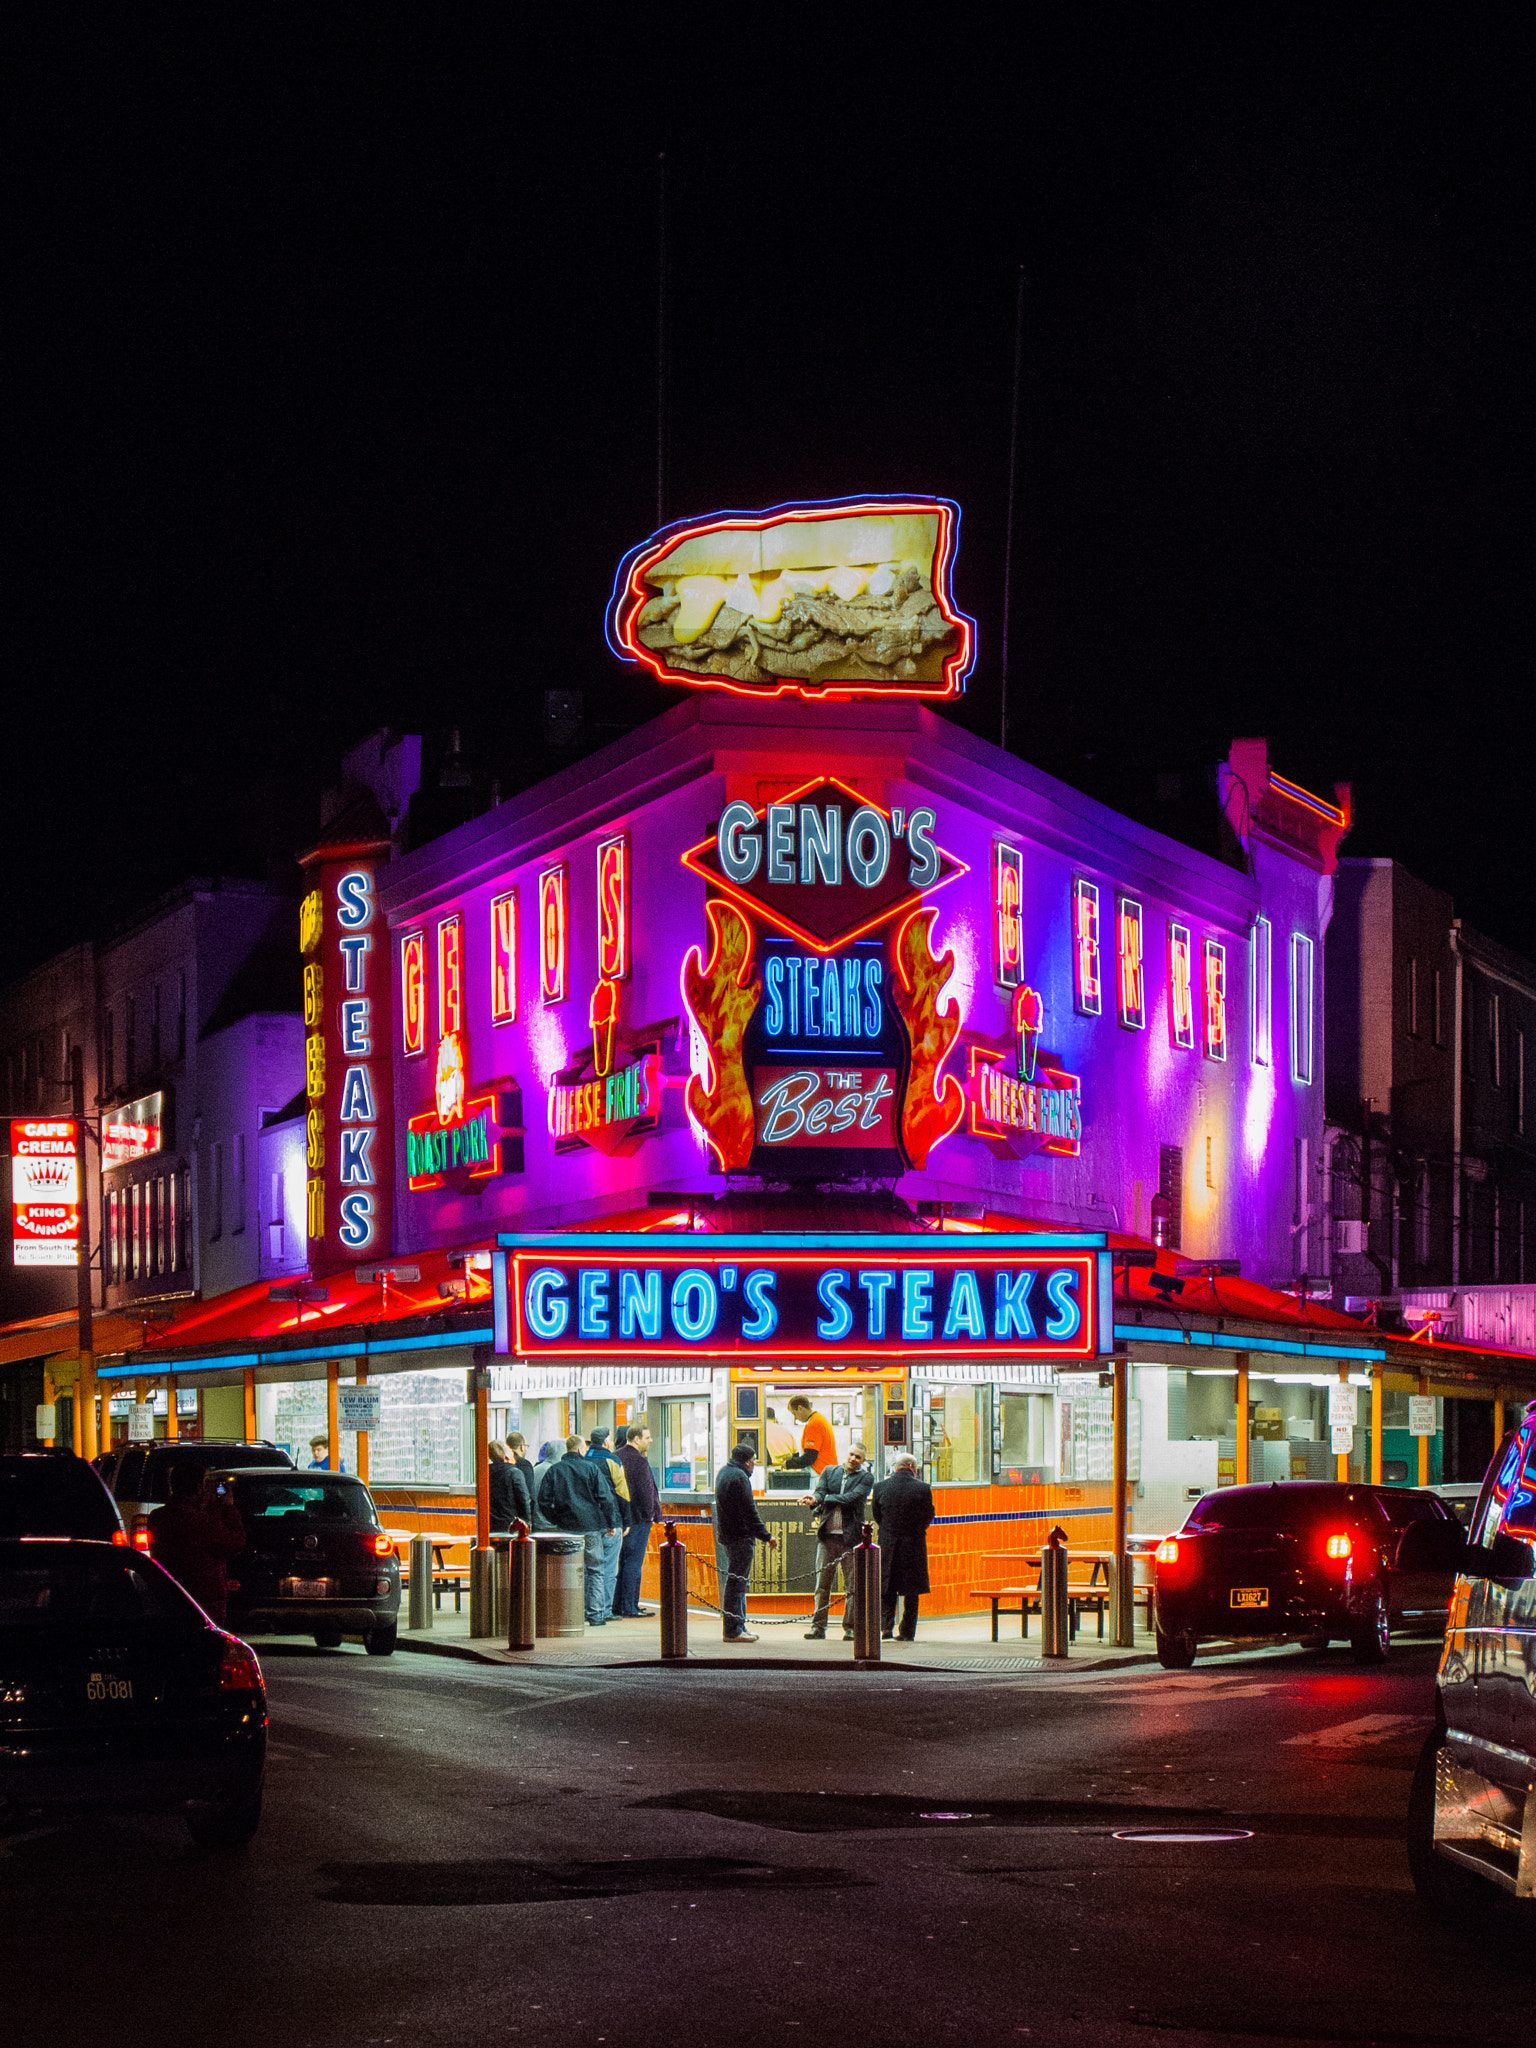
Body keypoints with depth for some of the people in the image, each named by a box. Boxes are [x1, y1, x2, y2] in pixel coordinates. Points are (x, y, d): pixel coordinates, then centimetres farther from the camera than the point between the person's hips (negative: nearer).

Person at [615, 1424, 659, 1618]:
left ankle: (617, 1604, 18)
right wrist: (650, 1514, -6)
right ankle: (630, 1607, -5)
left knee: (622, 1561, 14)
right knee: (634, 1562, -5)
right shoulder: (639, 1460, -15)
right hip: (638, 1518, -8)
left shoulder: (617, 1457, 10)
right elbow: (645, 1490, -16)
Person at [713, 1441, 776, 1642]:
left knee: (735, 1581, 16)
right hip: (740, 1536, -11)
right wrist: (766, 1536, -16)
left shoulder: (724, 1473, 16)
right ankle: (733, 1630, -8)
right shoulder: (739, 1477, -17)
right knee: (736, 1582, -8)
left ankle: (738, 1627, 20)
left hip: (726, 1534, 11)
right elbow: (749, 1512, -20)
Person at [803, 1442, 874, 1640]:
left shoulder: (865, 1478, 2)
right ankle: (818, 1626, 8)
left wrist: (822, 1499, -12)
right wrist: (815, 1500, -24)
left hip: (850, 1536, -3)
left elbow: (852, 1498, -13)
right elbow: (820, 1492, 0)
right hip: (827, 1535, 3)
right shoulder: (830, 1472, 13)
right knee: (822, 1584, 4)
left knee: (852, 1586, -1)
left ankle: (850, 1628, 4)